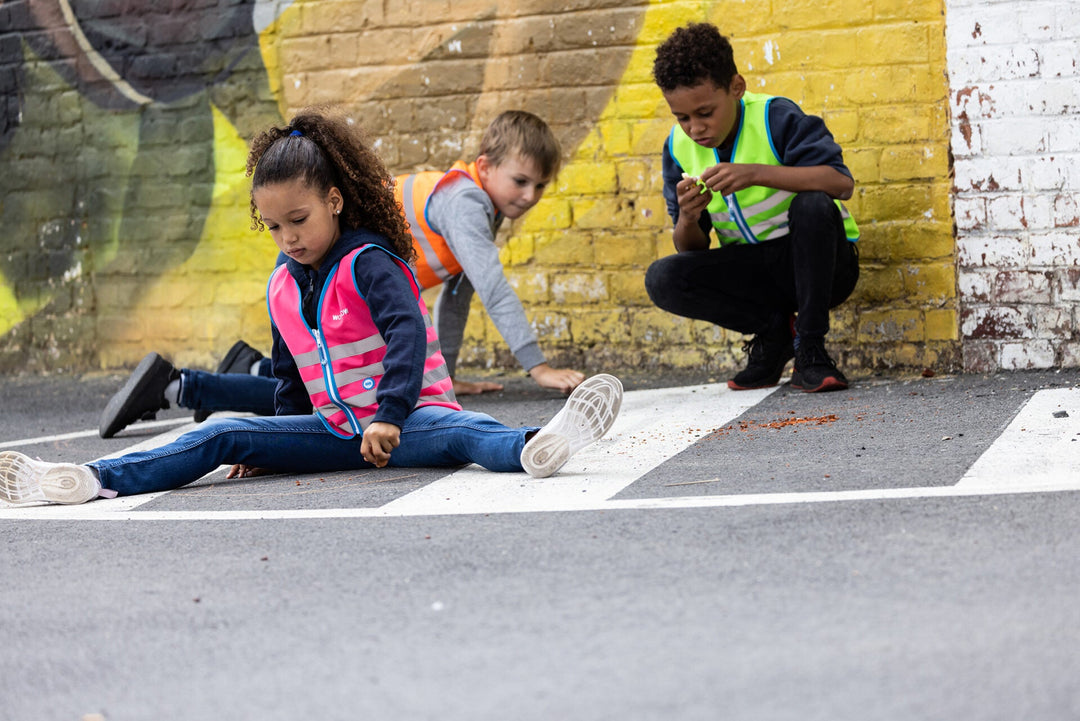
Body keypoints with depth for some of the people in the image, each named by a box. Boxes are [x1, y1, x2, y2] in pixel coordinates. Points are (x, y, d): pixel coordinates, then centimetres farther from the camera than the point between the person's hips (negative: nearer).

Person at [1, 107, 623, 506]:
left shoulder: (368, 263, -9)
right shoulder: (283, 287, 13)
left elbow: (407, 335, -24)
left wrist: (389, 417, -33)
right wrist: (277, 440, 18)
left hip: (406, 413, -6)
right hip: (332, 427, 6)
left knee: (458, 432, -38)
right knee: (223, 437, -10)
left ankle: (533, 448, -70)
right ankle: (92, 481, -21)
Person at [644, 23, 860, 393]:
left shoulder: (775, 118, -15)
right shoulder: (679, 148, -1)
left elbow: (842, 182, -29)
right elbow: (691, 250, 2)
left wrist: (756, 173, -37)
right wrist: (688, 220, -23)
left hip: (818, 265, -4)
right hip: (751, 274, 4)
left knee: (812, 204, -36)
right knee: (661, 280, -20)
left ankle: (810, 349, -23)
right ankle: (775, 328, -4)